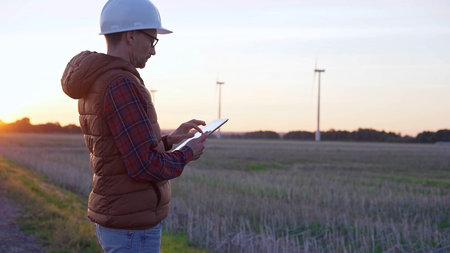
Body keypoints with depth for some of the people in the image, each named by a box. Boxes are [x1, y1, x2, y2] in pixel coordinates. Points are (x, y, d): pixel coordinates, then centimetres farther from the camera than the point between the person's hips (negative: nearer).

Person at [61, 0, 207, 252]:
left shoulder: (93, 86, 11)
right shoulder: (121, 86, -22)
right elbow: (146, 166, -25)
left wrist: (170, 140, 17)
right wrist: (188, 154, -6)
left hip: (116, 220, 10)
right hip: (132, 227, -10)